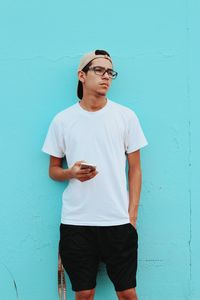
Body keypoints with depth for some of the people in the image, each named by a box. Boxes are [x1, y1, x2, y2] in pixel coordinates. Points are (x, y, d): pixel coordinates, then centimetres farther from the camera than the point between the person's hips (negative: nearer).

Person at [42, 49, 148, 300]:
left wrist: (132, 214, -1)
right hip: (75, 222, 0)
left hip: (118, 221, 0)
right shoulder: (62, 120, 4)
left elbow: (135, 168, 6)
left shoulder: (126, 116, 3)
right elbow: (53, 169, 11)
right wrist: (71, 173, -11)